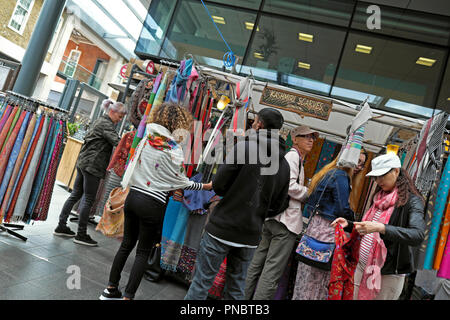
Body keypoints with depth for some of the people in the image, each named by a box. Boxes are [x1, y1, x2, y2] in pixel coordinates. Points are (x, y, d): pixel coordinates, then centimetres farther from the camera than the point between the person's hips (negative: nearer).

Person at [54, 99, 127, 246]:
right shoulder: (106, 124, -11)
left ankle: (61, 226, 22)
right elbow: (117, 142, -23)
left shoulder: (100, 121, 20)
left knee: (76, 194, 14)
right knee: (88, 199, -4)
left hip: (83, 162, 10)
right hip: (93, 165, -10)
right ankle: (81, 234, 4)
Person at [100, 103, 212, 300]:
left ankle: (111, 289, 30)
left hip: (133, 196, 6)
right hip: (153, 204, -6)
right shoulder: (174, 149, -14)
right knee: (143, 252, 8)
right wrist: (206, 186, 5)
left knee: (126, 244, 19)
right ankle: (128, 296, 13)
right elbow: (181, 182, -6)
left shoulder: (145, 140, 4)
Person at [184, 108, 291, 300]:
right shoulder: (284, 165, 7)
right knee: (236, 288, 17)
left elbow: (218, 186, -12)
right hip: (250, 236, 5)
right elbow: (276, 208, 10)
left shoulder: (244, 147, -10)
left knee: (201, 283, 5)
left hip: (222, 229, -5)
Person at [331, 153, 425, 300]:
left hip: (388, 274, -6)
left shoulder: (411, 200, -10)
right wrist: (348, 225, 2)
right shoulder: (380, 198, 11)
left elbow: (418, 236, -25)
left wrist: (381, 228, -36)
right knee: (357, 297, 13)